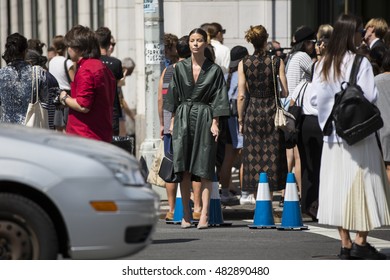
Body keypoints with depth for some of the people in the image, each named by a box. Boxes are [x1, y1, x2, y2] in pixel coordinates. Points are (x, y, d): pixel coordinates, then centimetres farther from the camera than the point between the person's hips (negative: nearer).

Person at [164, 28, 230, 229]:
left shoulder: (214, 70, 3)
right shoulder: (180, 68, 8)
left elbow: (218, 99, 1)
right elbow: (173, 96, 10)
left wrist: (215, 123, -8)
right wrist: (173, 121, 4)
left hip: (205, 119, -2)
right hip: (183, 119, 2)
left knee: (204, 168, -5)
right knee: (184, 168, -1)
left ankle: (204, 214, -7)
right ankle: (186, 214, 3)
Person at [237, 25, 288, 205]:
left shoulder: (244, 63, -3)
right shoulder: (277, 62, -4)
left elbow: (241, 95, -3)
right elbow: (285, 92, -4)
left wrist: (240, 119, 5)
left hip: (252, 111, 1)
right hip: (272, 110, -1)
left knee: (252, 154, 9)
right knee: (272, 154, 5)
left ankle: (251, 193, 12)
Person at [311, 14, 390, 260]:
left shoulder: (322, 65, 5)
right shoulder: (360, 63, -11)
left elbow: (315, 98, 4)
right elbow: (369, 97, -16)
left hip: (332, 135, 5)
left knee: (339, 185, 8)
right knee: (362, 185, 1)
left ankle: (345, 244, 9)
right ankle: (360, 242, -1)